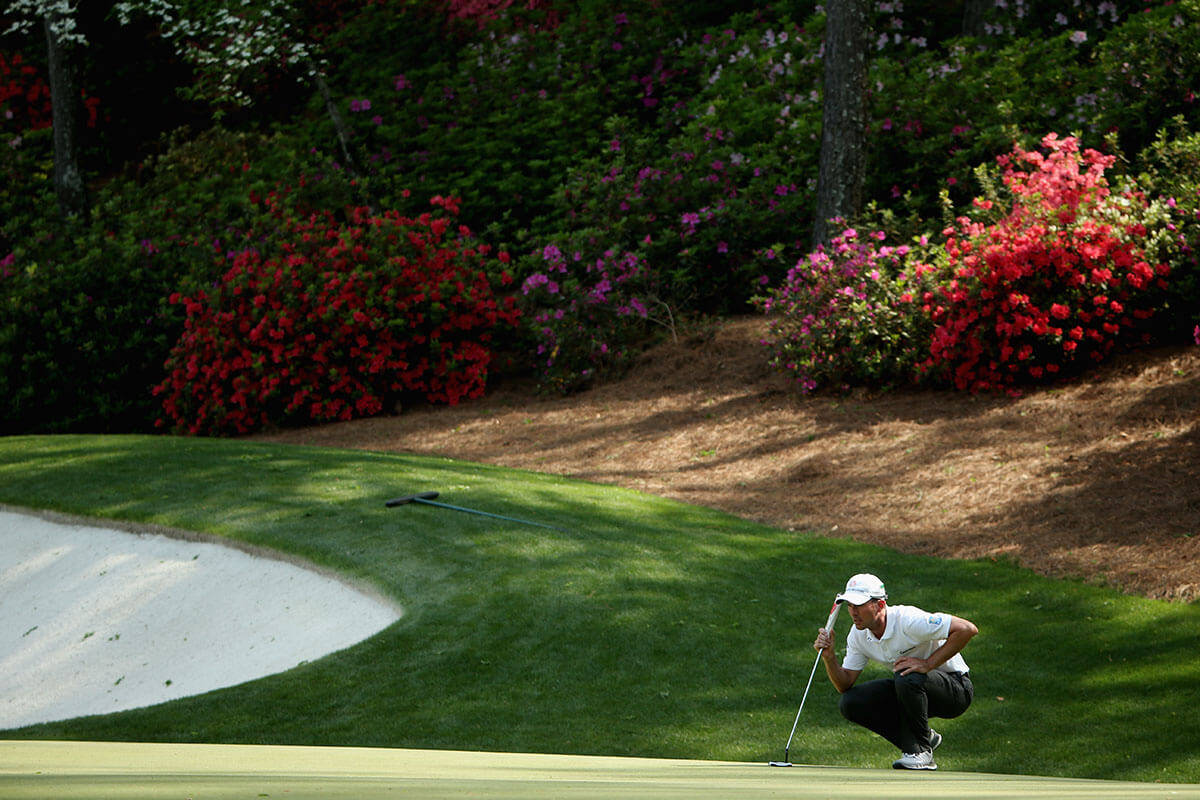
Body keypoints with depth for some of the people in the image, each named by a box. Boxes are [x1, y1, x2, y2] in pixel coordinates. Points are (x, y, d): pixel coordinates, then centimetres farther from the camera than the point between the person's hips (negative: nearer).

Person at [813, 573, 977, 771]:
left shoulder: (908, 620, -27)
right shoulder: (858, 635, -4)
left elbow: (967, 629, -32)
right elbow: (845, 685, -2)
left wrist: (927, 664, -31)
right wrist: (829, 657, -20)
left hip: (956, 687, -7)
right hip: (910, 689, 7)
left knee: (907, 678, -38)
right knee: (850, 703, -11)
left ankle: (920, 751, -16)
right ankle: (925, 737, 4)